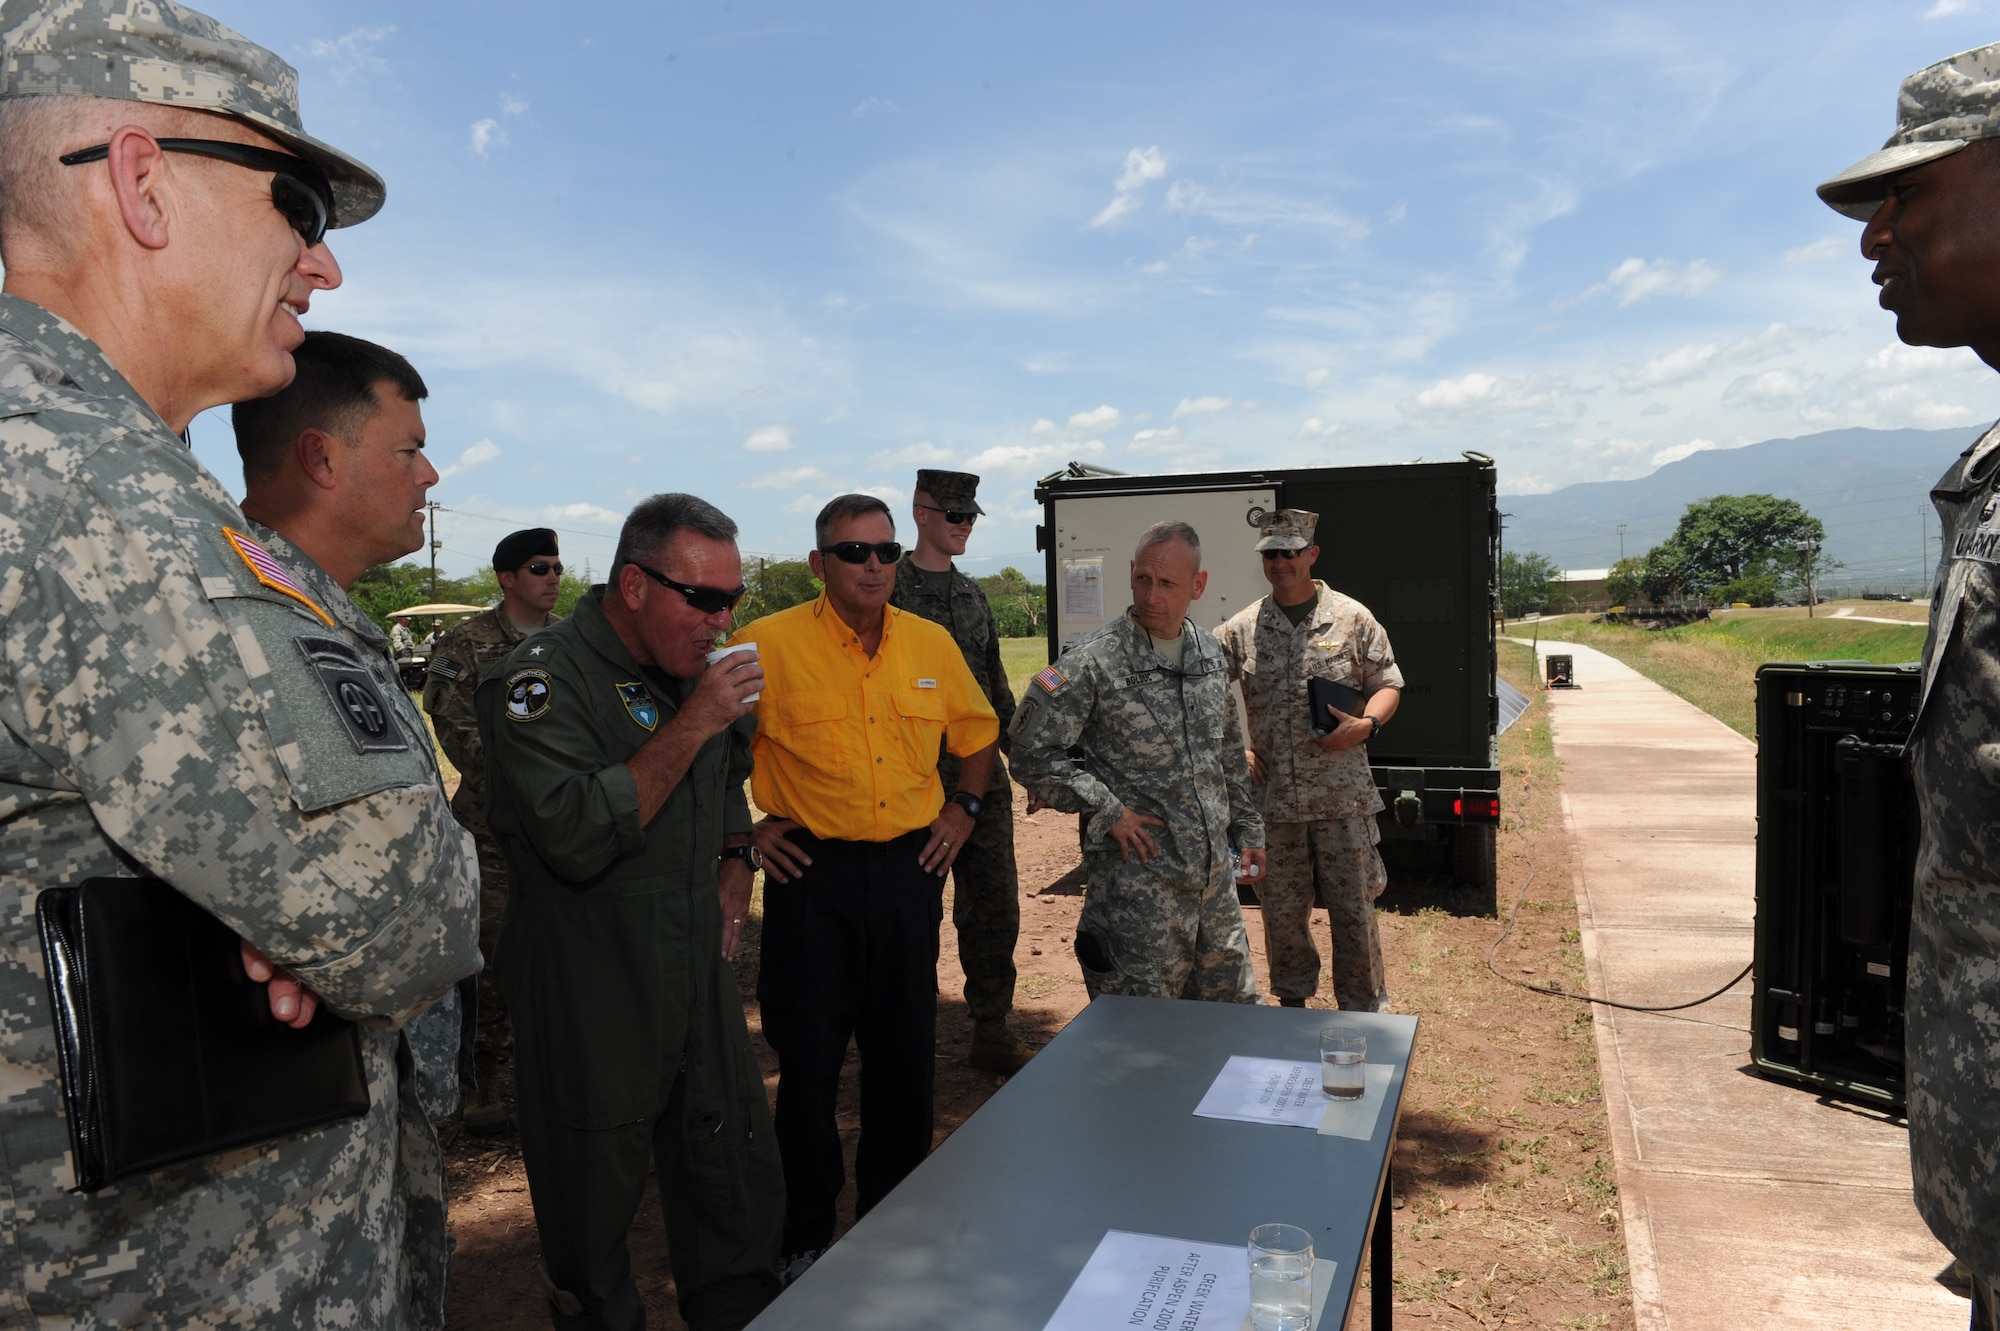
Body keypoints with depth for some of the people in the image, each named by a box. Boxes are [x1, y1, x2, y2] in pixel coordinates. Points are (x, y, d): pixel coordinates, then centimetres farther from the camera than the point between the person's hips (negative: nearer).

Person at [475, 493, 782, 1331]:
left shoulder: (691, 672, 9)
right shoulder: (545, 679, -15)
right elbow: (577, 838, -27)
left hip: (701, 980, 6)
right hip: (592, 1002, -6)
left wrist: (735, 863, 10)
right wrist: (691, 725, -24)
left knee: (740, 1188, 13)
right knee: (593, 1207, 10)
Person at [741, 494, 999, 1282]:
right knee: (809, 1061, 5)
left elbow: (978, 735, 19)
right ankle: (806, 1237, 24)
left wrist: (964, 810, 8)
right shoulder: (769, 644, -9)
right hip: (811, 872, -3)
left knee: (905, 1057, 14)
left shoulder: (932, 644, 4)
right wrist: (746, 826, -6)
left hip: (909, 869, 4)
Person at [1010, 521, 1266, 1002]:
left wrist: (1247, 830, 19)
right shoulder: (1093, 663, -13)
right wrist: (1108, 812, -16)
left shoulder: (1211, 652, 9)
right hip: (1137, 879, -6)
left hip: (1215, 873, 7)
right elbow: (1032, 753, -15)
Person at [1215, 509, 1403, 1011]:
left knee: (1354, 909, 5)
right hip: (1272, 796, 2)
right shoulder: (1240, 629, 4)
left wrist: (1365, 724, -13)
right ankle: (1292, 1003, 32)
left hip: (1343, 795, -2)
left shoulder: (1351, 618, 1)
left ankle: (1362, 1013, 21)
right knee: (1280, 910, 13)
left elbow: (1388, 684, 6)